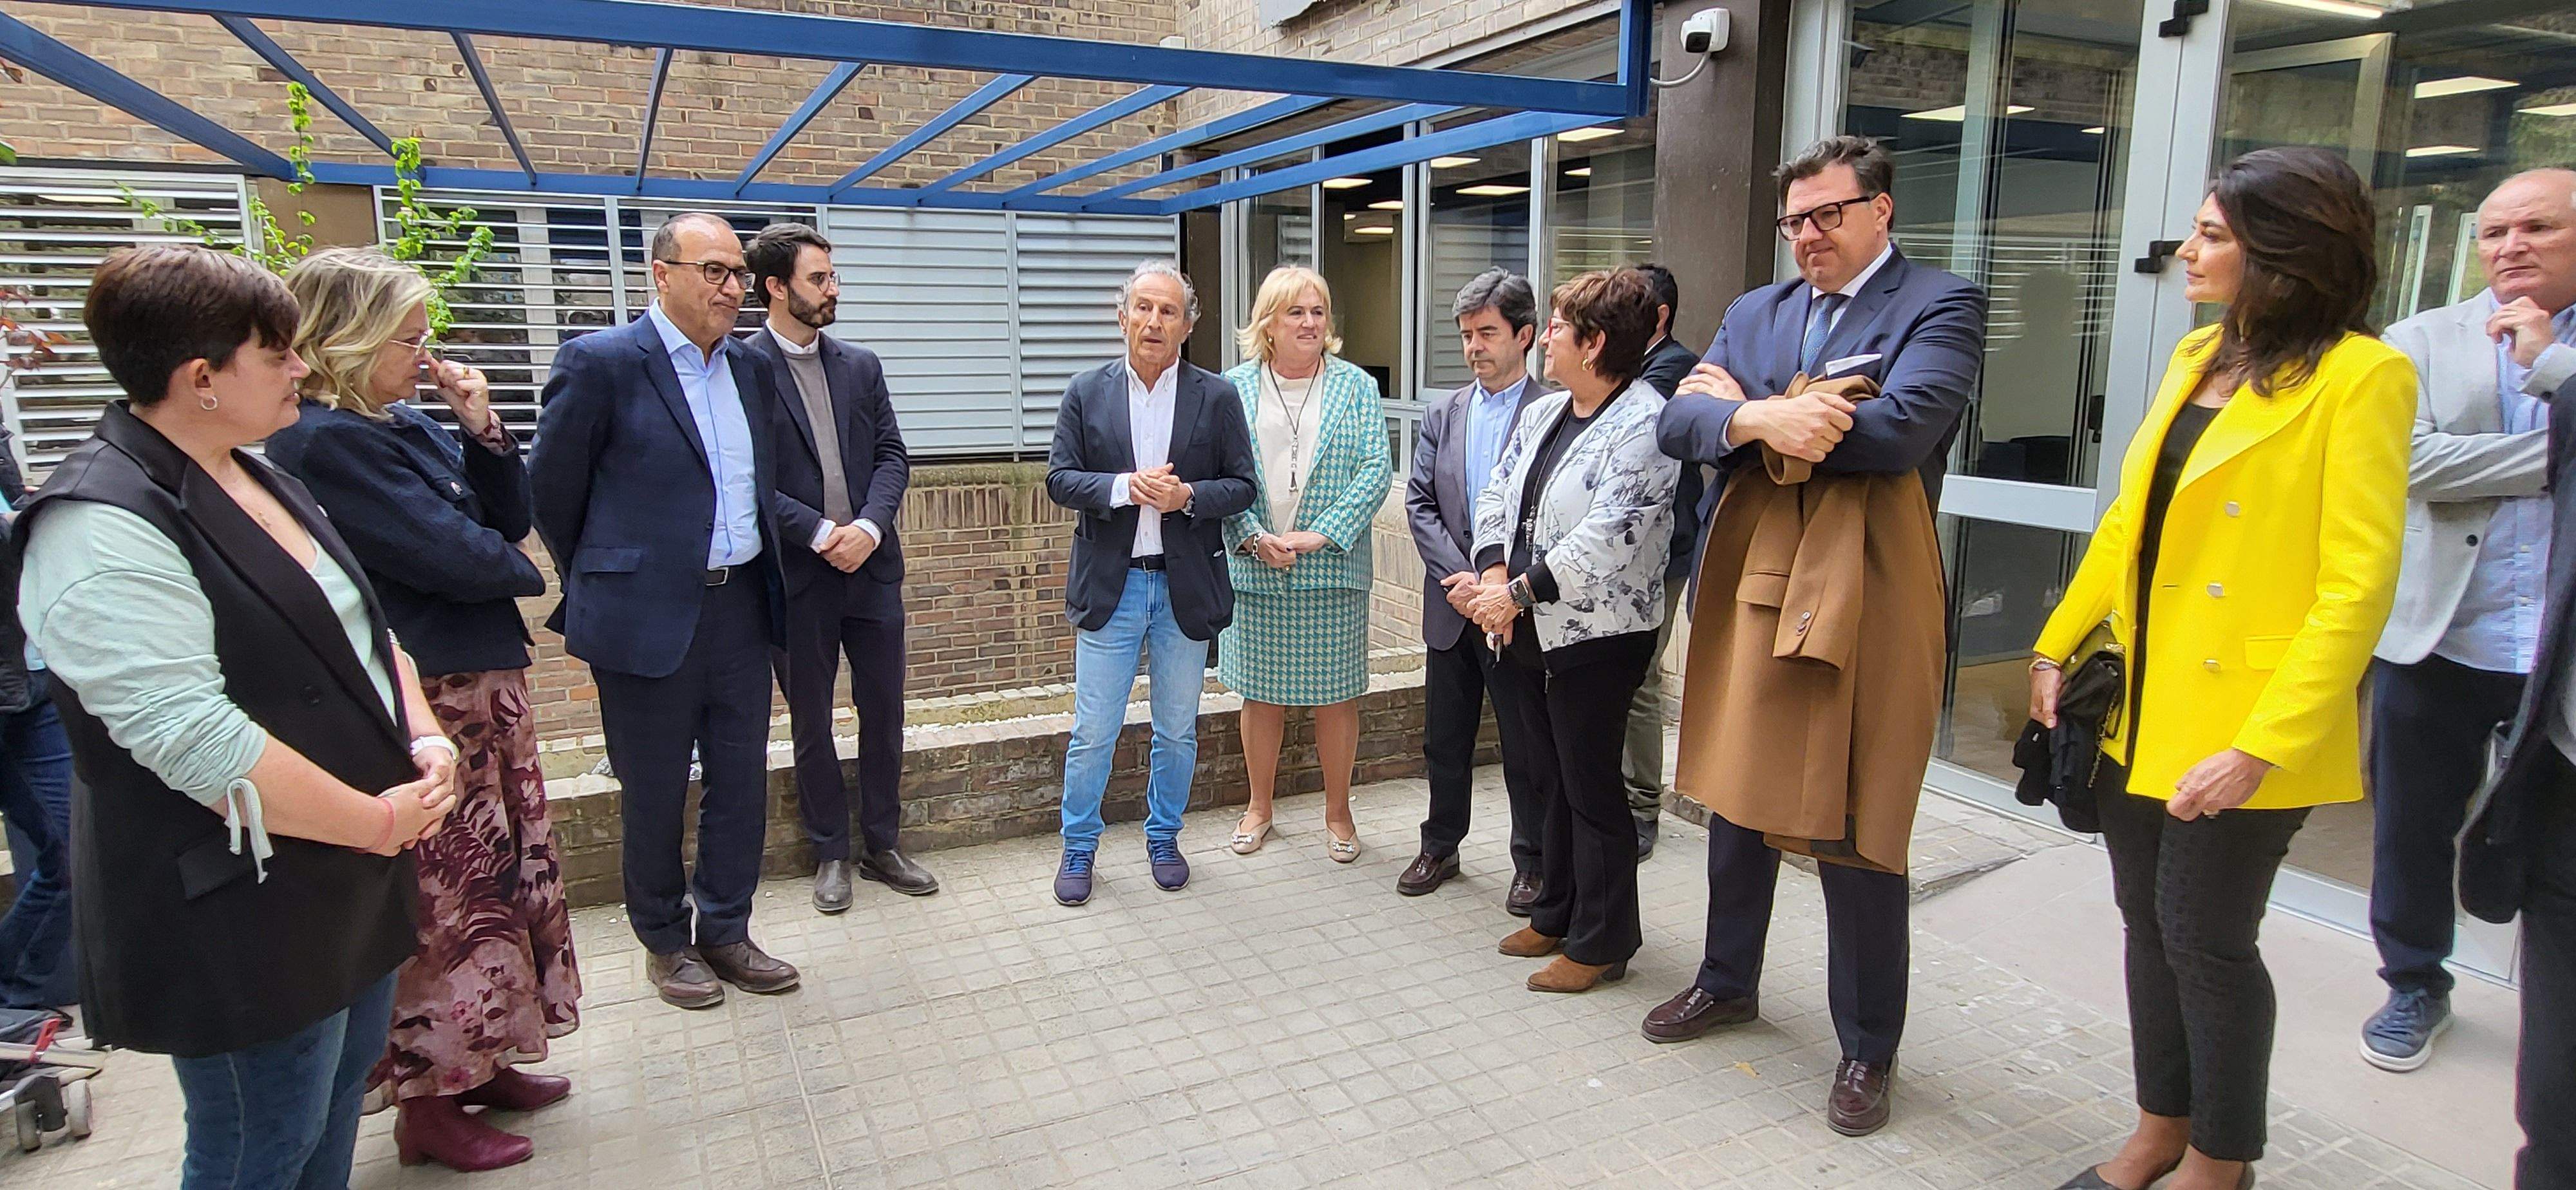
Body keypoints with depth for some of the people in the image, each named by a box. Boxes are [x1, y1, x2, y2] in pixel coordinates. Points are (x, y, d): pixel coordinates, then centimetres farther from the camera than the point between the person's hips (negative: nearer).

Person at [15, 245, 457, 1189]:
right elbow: (193, 738, -27)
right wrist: (379, 822, -18)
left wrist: (423, 737, -3)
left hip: (353, 873, 9)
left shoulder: (255, 477, 8)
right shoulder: (103, 528, -21)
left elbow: (358, 621, 14)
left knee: (343, 1086, 22)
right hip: (241, 914, -9)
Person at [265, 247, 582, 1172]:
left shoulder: (408, 422, 11)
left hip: (483, 678, 9)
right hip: (424, 698, -9)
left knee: (504, 872, 16)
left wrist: (482, 428, -2)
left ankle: (479, 1060, 31)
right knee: (445, 894, 0)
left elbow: (509, 517, 11)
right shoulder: (325, 441, -17)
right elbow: (447, 553, -19)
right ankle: (428, 1105, 16)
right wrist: (519, 571, 1)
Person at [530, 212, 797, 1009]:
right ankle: (665, 943, 27)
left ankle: (725, 932, 28)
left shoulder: (751, 369, 9)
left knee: (742, 784, 12)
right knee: (654, 795, 9)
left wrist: (760, 578, 15)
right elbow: (552, 492, -3)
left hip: (741, 607, 6)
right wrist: (598, 589, 5)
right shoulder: (600, 362, -10)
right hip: (648, 616, -5)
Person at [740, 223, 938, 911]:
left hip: (871, 564, 4)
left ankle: (882, 844, 26)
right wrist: (821, 533, -17)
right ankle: (832, 854, 25)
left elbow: (892, 457, 5)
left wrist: (869, 526, -12)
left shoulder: (860, 366, 8)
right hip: (795, 574, -4)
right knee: (811, 722, 10)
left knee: (884, 710, 11)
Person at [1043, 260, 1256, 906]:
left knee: (1177, 730, 13)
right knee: (1093, 732, 4)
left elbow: (1243, 486, 1)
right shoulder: (1087, 393, 2)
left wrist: (1188, 495, -18)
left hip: (1187, 586, 1)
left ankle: (1164, 839, 33)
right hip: (1109, 584, 0)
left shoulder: (1218, 397, 0)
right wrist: (1125, 488, -19)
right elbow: (1060, 479, -2)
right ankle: (1078, 848, 23)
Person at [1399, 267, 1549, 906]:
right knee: (1444, 740, 16)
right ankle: (1440, 847, 33)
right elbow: (1419, 503, 4)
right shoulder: (1443, 414, 8)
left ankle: (1532, 864, 23)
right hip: (1451, 607, 5)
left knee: (1525, 747, 7)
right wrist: (1458, 575, -9)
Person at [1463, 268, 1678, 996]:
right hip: (1530, 632, 8)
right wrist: (1494, 577, -6)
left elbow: (1608, 537, -23)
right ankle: (1557, 916, 34)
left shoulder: (1643, 423, -15)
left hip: (1597, 636, -8)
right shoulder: (1542, 413, 11)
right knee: (1552, 780, 18)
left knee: (1591, 789, 2)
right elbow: (1496, 497, 11)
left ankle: (1601, 942, 17)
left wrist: (1519, 592, -19)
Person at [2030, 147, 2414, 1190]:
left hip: (2242, 723, -6)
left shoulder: (2361, 376, -12)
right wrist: (2058, 645, 10)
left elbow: (2358, 584, -17)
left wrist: (2263, 746, -21)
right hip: (2137, 703, 7)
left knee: (2205, 938, 5)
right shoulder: (2197, 355, 10)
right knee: (2148, 921, 15)